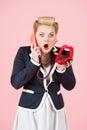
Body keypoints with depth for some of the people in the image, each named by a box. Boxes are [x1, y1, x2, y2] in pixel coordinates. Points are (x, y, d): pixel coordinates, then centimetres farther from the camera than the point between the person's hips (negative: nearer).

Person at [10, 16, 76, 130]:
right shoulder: (23, 52, -8)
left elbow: (70, 86, -1)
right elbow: (15, 83, -14)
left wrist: (61, 69, -18)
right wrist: (34, 62, -21)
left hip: (55, 109, 2)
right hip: (30, 109, -2)